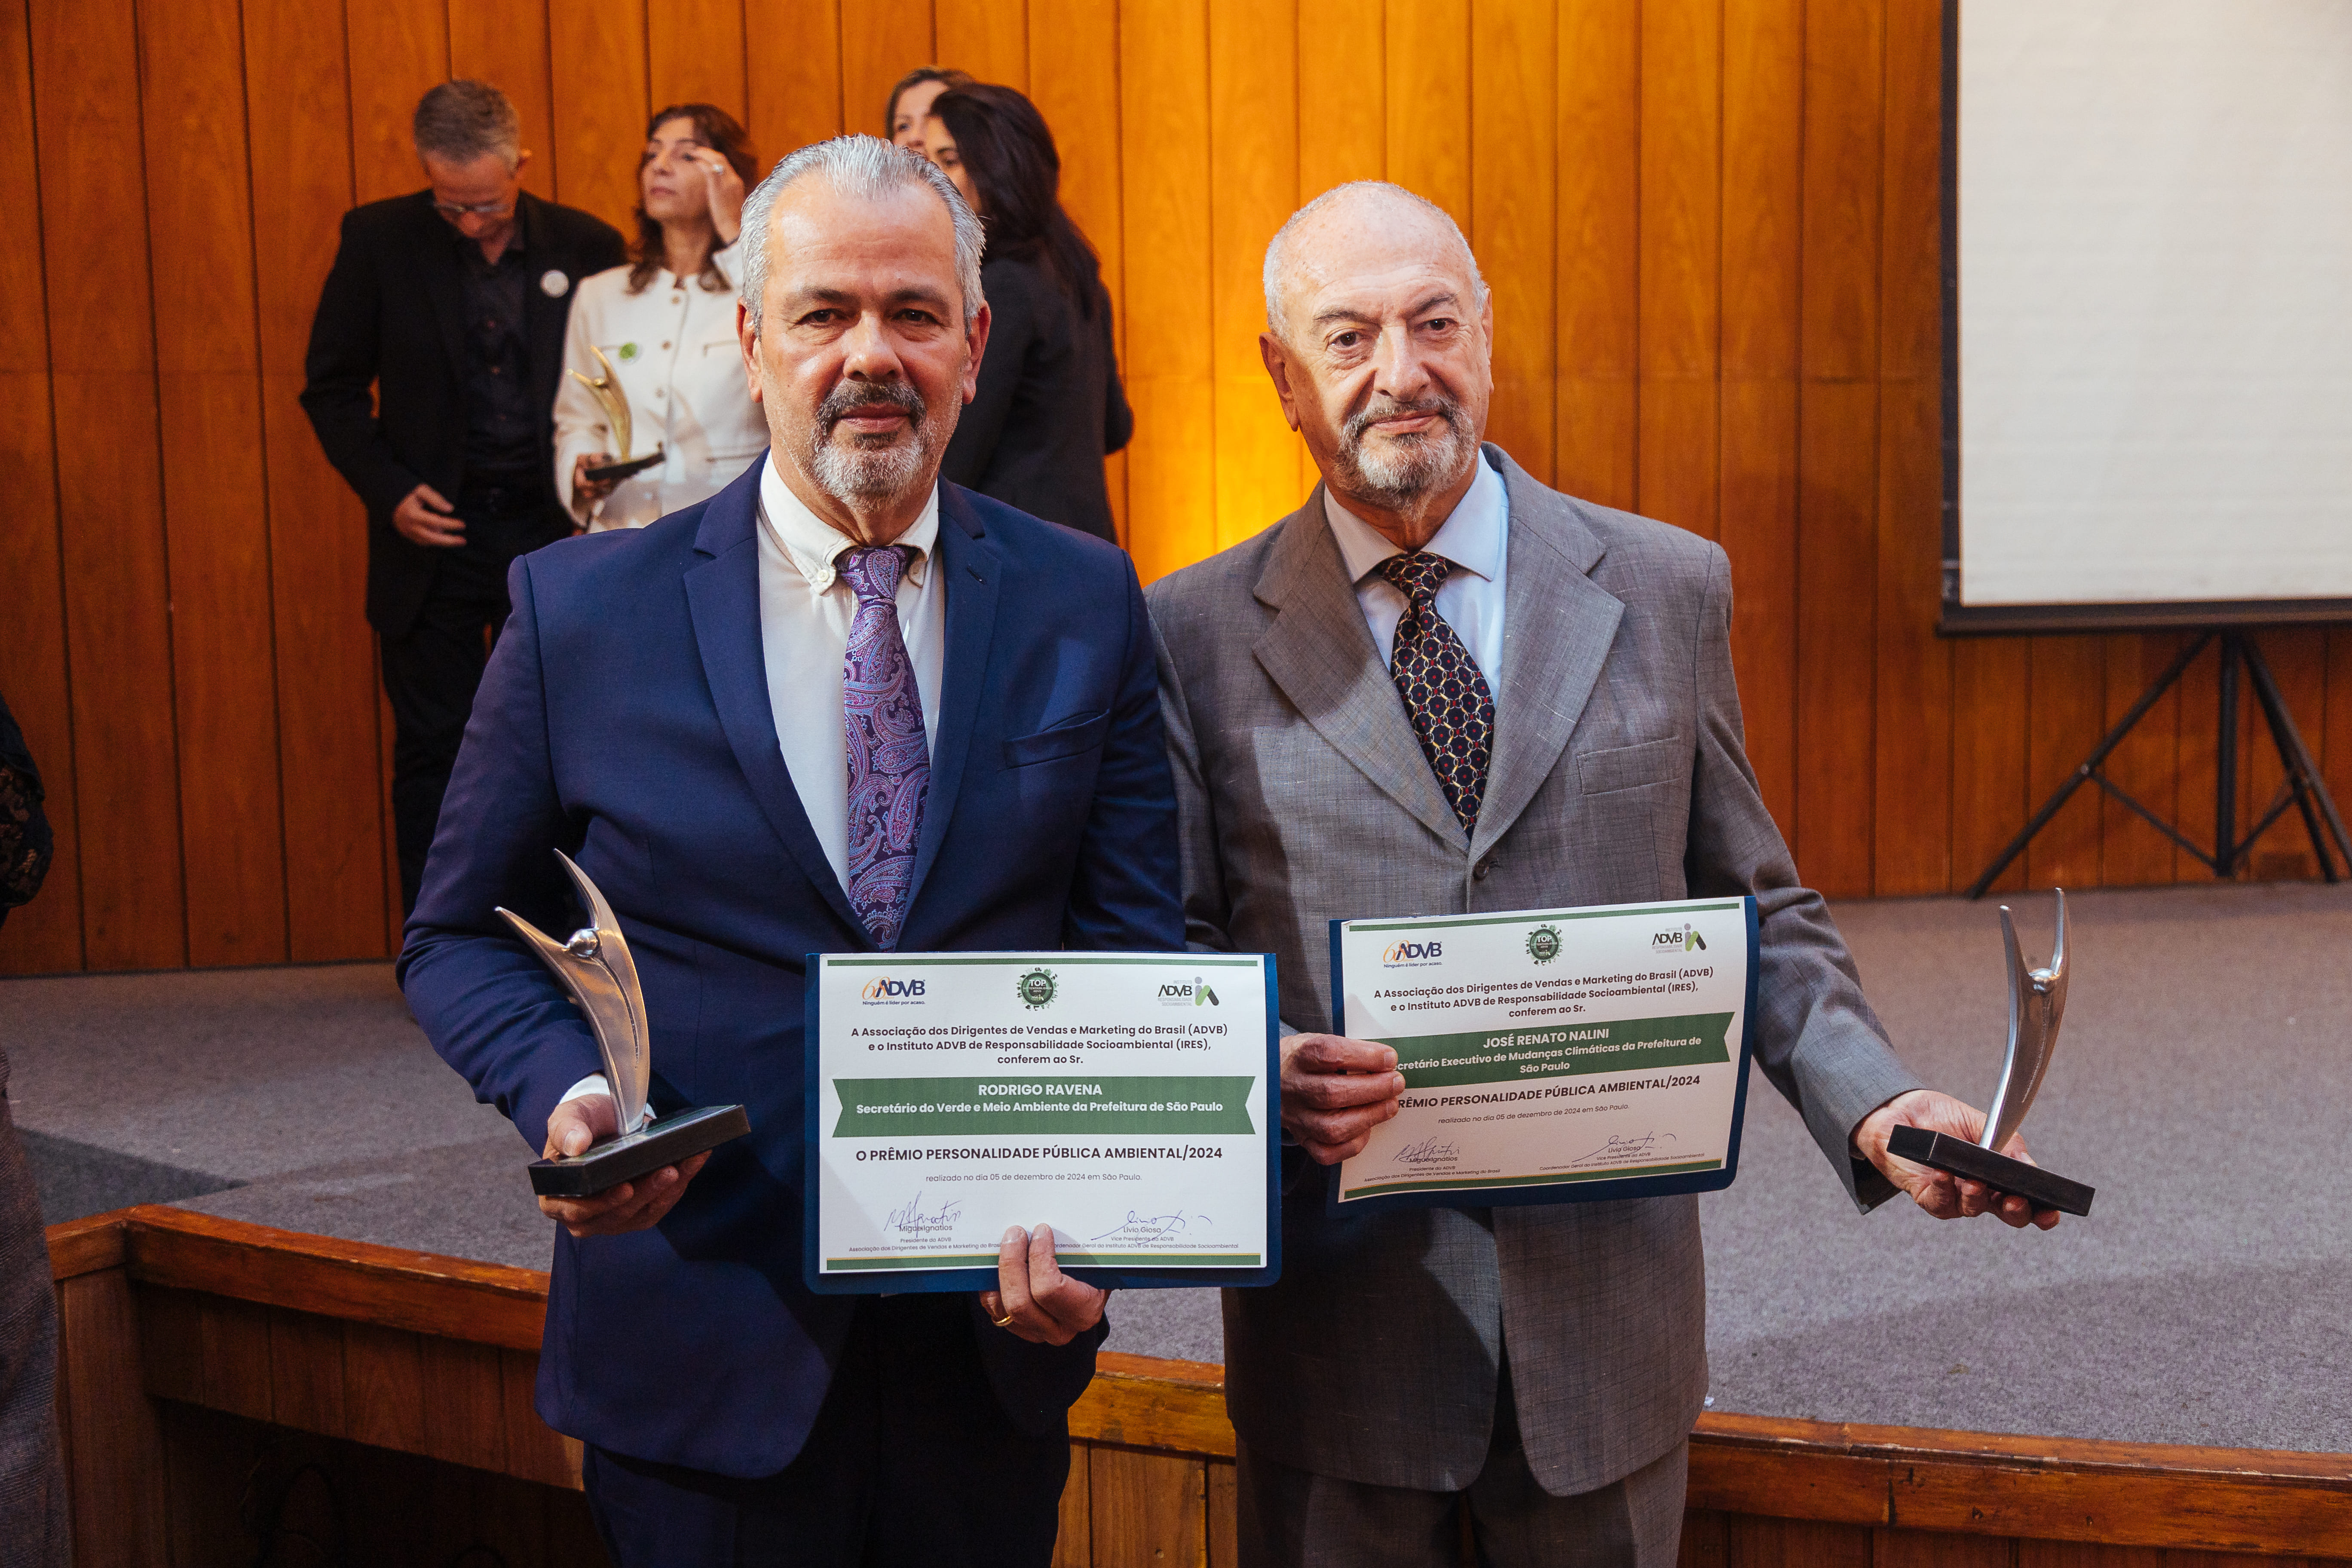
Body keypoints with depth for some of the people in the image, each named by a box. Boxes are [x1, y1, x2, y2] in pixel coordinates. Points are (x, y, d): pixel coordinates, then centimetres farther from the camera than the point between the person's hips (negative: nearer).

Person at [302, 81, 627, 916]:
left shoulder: (588, 247, 1)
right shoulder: (378, 240, -1)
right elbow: (330, 387, 4)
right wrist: (388, 493, -9)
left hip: (551, 533, 1)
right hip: (436, 535, -1)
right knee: (431, 752, 4)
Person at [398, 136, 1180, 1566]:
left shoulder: (1088, 606, -1)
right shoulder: (580, 613, -4)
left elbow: (1137, 945, -1)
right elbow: (462, 938, 3)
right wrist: (563, 1090, -16)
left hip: (999, 1334, 2)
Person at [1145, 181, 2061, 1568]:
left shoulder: (1667, 591, 3)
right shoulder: (1196, 634, -2)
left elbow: (1761, 915, 7)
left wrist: (1876, 1106, -9)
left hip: (1608, 1315, 2)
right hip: (1338, 1322, -1)